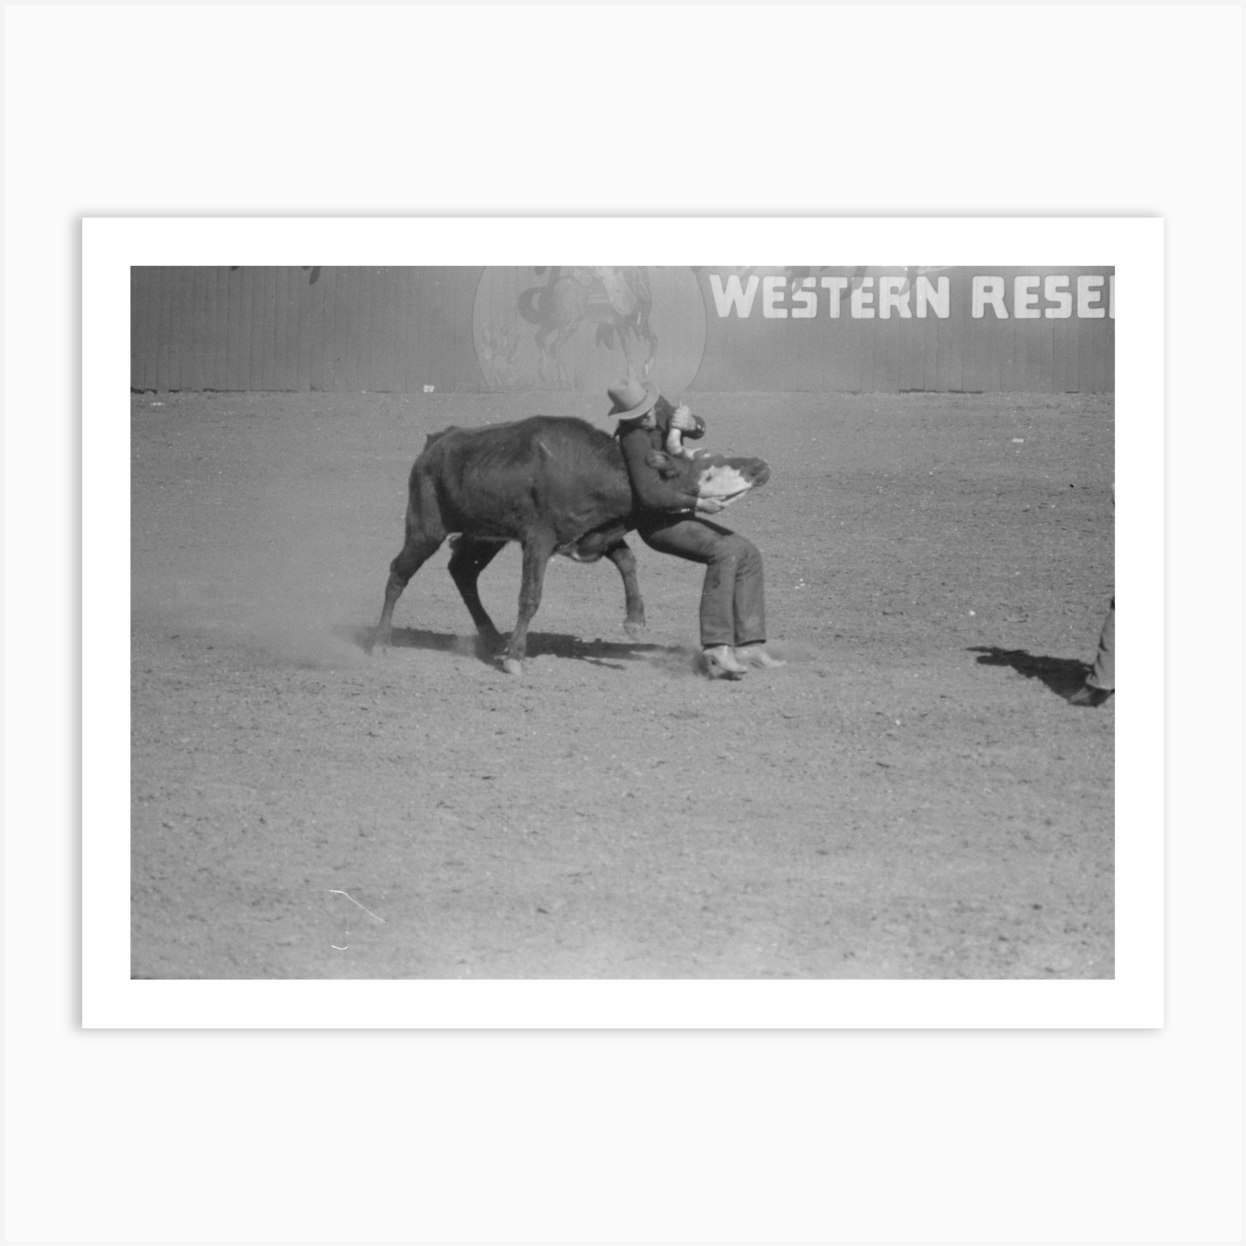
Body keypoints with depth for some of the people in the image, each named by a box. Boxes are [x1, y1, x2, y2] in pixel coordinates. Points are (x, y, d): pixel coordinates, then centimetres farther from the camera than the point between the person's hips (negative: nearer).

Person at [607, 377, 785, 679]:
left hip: (678, 516, 9)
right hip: (658, 521, -9)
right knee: (723, 552, -29)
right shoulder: (634, 438, -24)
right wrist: (697, 503, -24)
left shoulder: (658, 405, -1)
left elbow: (699, 429, 6)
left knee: (747, 554, 1)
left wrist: (689, 422, -18)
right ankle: (716, 651, -36)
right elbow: (651, 494, -28)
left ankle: (748, 645, -4)